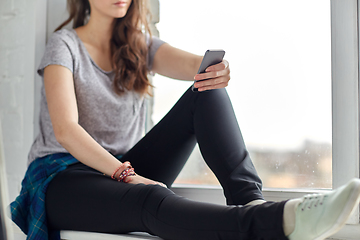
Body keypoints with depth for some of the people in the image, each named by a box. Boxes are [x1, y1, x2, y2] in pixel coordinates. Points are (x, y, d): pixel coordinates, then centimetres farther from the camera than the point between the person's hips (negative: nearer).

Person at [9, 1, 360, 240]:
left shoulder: (139, 45, 10)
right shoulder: (64, 46, -5)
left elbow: (191, 65, -11)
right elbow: (65, 130, -19)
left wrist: (216, 71, -36)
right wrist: (126, 174, -31)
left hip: (123, 170, 5)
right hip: (62, 179, -5)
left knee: (207, 95, -14)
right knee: (150, 200, -40)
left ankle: (250, 201, -34)